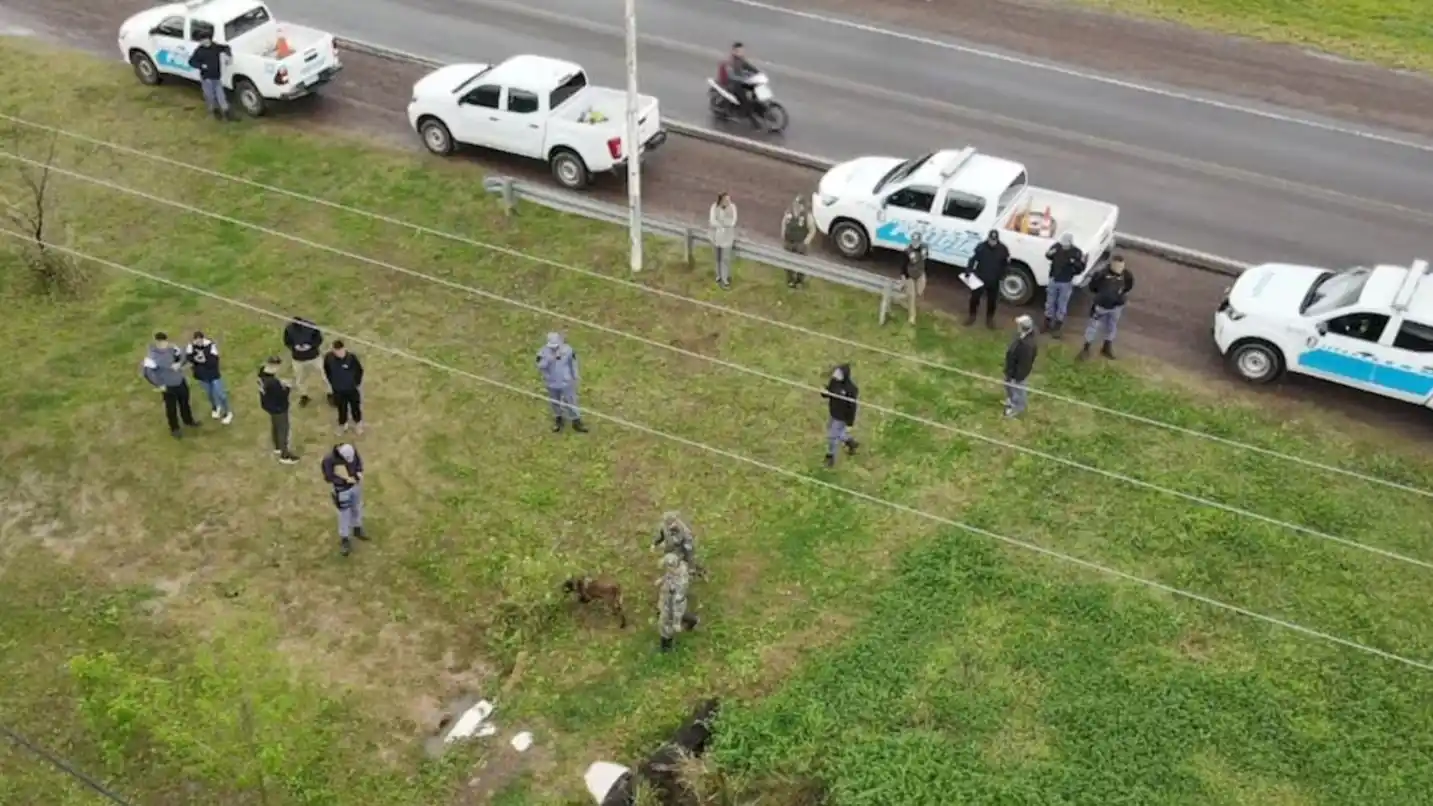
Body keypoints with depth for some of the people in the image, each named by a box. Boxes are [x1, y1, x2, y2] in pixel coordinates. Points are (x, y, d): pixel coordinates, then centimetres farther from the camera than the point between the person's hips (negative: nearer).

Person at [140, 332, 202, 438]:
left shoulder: (171, 348, -11)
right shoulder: (152, 356, -29)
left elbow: (181, 354, 6)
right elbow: (146, 372, -31)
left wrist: (179, 364, -17)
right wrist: (159, 385, -23)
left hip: (180, 381, 6)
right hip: (168, 386, -6)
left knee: (185, 402, 26)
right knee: (171, 408, 13)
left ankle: (188, 420, 53)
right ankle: (175, 429, 36)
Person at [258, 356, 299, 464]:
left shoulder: (262, 371, -14)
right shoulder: (273, 383, -41)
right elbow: (281, 396, -28)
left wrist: (280, 384, -9)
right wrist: (287, 388, -13)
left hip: (267, 405, 9)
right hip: (278, 408, -9)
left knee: (275, 426, 31)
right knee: (283, 429, 14)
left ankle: (278, 447, 54)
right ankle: (284, 455, 31)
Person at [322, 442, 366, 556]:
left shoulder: (353, 450, -19)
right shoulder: (329, 460, -31)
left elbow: (359, 460, 2)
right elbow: (329, 477, -22)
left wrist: (359, 472, -15)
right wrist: (346, 480, -26)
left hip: (356, 484, 5)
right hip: (342, 490, -5)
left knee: (357, 508, 24)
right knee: (344, 515, 5)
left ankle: (357, 529, 49)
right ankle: (344, 539, 22)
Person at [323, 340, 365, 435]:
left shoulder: (351, 357, -26)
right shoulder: (329, 358, -21)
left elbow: (359, 371, -9)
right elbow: (327, 371, 0)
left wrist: (357, 383, -3)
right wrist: (332, 383, 6)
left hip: (352, 388, -1)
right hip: (338, 390, 1)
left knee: (355, 407, 18)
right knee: (342, 409, 18)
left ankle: (358, 424, 45)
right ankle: (342, 425, 45)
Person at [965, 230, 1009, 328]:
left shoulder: (1003, 249, -10)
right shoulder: (980, 247, -15)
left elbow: (1006, 264, 4)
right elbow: (973, 259, -9)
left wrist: (1001, 275, -2)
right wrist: (968, 271, -20)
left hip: (994, 280, 1)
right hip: (979, 278, -1)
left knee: (992, 300, 14)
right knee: (974, 297, 10)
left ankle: (990, 318, 32)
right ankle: (972, 316, 32)